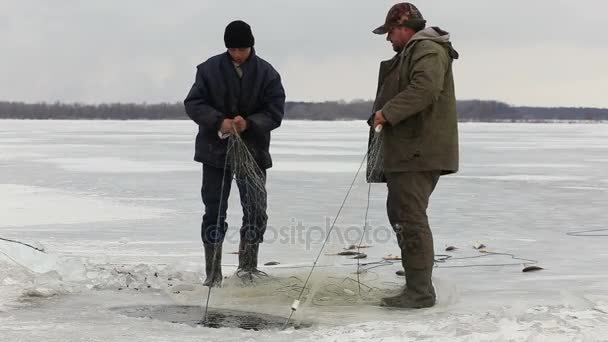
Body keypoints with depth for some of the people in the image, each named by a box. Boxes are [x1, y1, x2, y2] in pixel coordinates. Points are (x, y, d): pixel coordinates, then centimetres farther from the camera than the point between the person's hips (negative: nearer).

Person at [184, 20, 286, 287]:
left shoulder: (267, 73, -3)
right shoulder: (210, 69, -3)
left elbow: (275, 112, -6)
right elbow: (193, 103, -6)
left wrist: (249, 123, -24)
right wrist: (219, 121, -23)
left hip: (253, 151, 0)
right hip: (215, 150, 0)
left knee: (256, 212, 0)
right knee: (214, 213, 3)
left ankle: (248, 266, 17)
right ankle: (213, 273, 11)